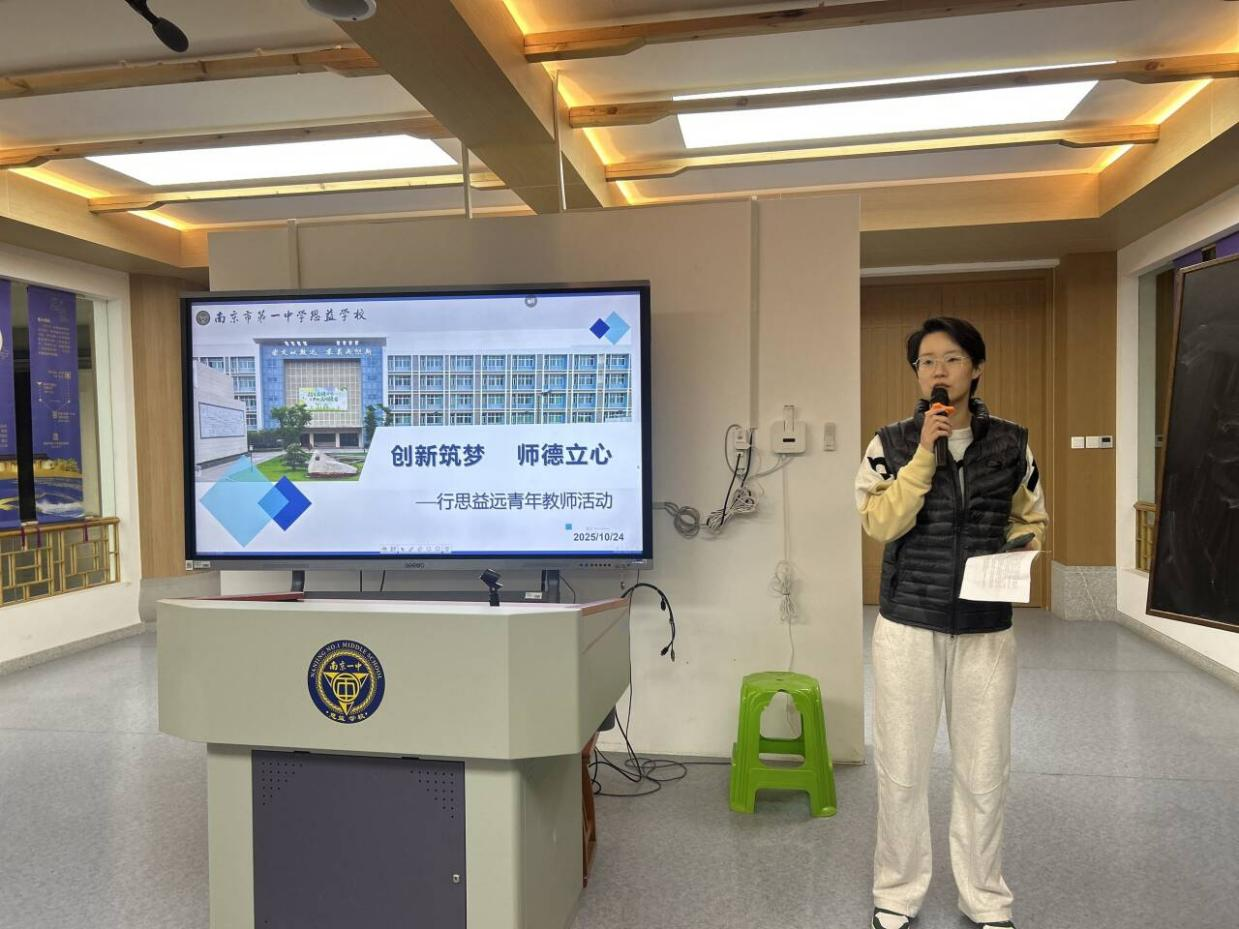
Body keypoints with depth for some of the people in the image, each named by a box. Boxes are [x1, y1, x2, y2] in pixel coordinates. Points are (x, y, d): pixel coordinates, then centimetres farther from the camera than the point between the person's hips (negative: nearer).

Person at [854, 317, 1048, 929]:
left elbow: (1031, 521, 14)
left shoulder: (1010, 443, 4)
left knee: (984, 771, 9)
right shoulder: (892, 443, -1)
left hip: (986, 627, 1)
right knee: (901, 768, 7)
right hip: (907, 624, -1)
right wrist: (924, 453, -16)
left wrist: (1015, 551, -7)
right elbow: (880, 523, -12)